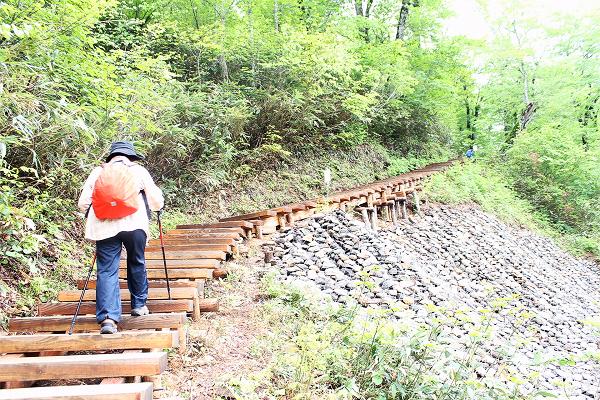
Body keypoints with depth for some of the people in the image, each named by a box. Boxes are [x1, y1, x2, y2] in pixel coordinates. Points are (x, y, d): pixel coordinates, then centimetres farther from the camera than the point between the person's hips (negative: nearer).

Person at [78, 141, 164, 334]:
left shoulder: (98, 172, 17)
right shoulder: (138, 170, 13)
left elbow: (82, 203, 13)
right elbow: (157, 202, 10)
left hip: (104, 227, 1)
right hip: (134, 224, -1)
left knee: (106, 270, 3)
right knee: (137, 263, 19)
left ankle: (107, 317, -7)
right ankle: (139, 305, 29)